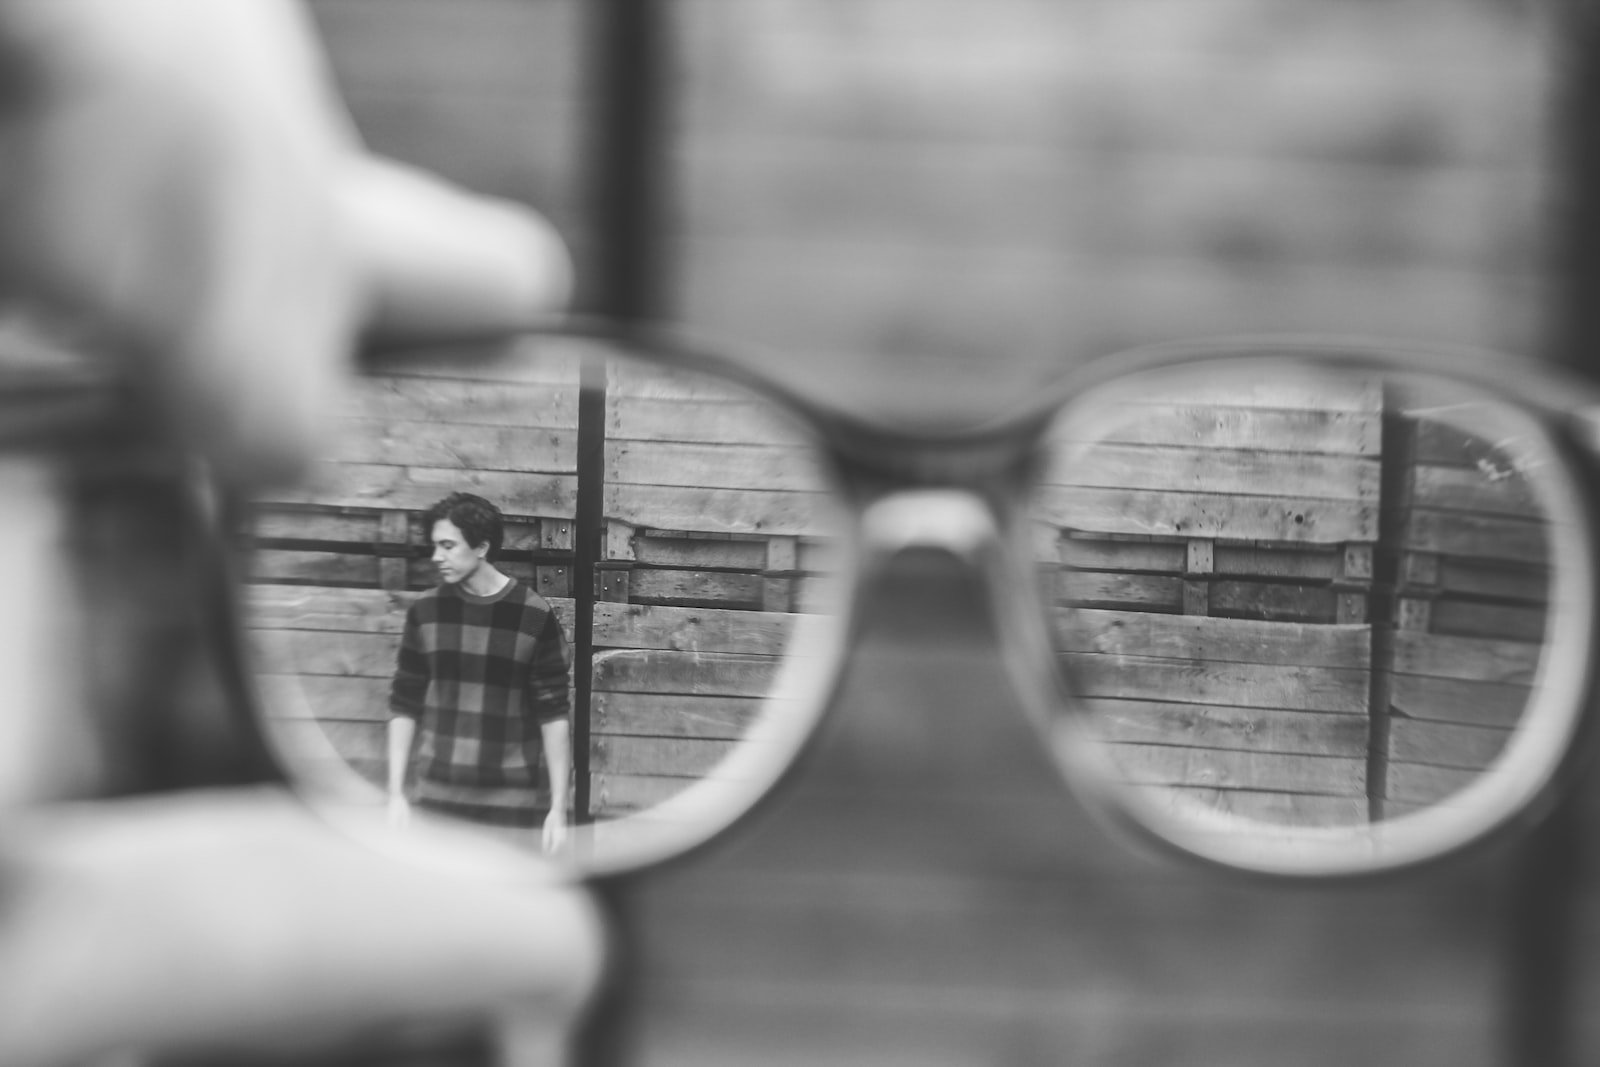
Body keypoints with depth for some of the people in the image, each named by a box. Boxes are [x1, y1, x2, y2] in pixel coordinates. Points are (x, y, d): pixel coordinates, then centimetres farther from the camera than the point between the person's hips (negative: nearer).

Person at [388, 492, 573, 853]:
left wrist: (559, 808, -6)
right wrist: (396, 794, 2)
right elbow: (404, 706, 8)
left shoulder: (535, 617, -5)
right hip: (438, 802, 2)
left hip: (513, 808, -2)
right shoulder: (425, 612, 3)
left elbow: (554, 715, -3)